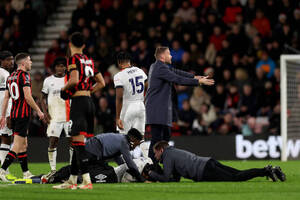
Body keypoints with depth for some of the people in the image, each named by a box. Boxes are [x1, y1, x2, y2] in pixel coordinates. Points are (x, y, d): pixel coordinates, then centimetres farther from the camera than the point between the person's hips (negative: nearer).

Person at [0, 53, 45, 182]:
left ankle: (26, 173, 18)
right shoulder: (24, 76, -11)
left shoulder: (10, 77, 14)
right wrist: (38, 111, -9)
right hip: (23, 114, -9)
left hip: (14, 114, 9)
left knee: (23, 145, 14)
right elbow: (27, 97, -17)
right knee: (17, 146, -9)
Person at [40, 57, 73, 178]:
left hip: (69, 116, 0)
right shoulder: (48, 80, 7)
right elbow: (43, 98, 12)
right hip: (54, 117, 0)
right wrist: (45, 113, 0)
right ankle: (53, 169, 1)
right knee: (52, 142, -5)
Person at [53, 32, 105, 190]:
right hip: (89, 102, 8)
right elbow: (101, 83, 19)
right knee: (78, 142, 13)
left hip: (78, 101, -8)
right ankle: (72, 180, 18)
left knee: (78, 141, -11)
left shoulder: (74, 59, -7)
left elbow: (74, 80, -20)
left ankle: (87, 181, -18)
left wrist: (64, 88, -2)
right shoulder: (89, 61, 17)